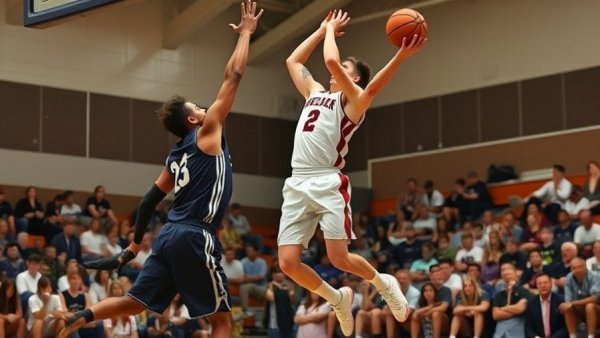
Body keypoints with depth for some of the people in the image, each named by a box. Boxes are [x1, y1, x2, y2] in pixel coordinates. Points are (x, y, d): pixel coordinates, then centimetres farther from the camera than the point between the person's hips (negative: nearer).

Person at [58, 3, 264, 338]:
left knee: (136, 301, 12)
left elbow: (150, 201, 19)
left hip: (171, 234, 8)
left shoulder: (177, 155, 19)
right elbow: (233, 76, -3)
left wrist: (135, 245, 26)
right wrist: (246, 32, 6)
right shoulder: (207, 133, -2)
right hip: (195, 236, -8)